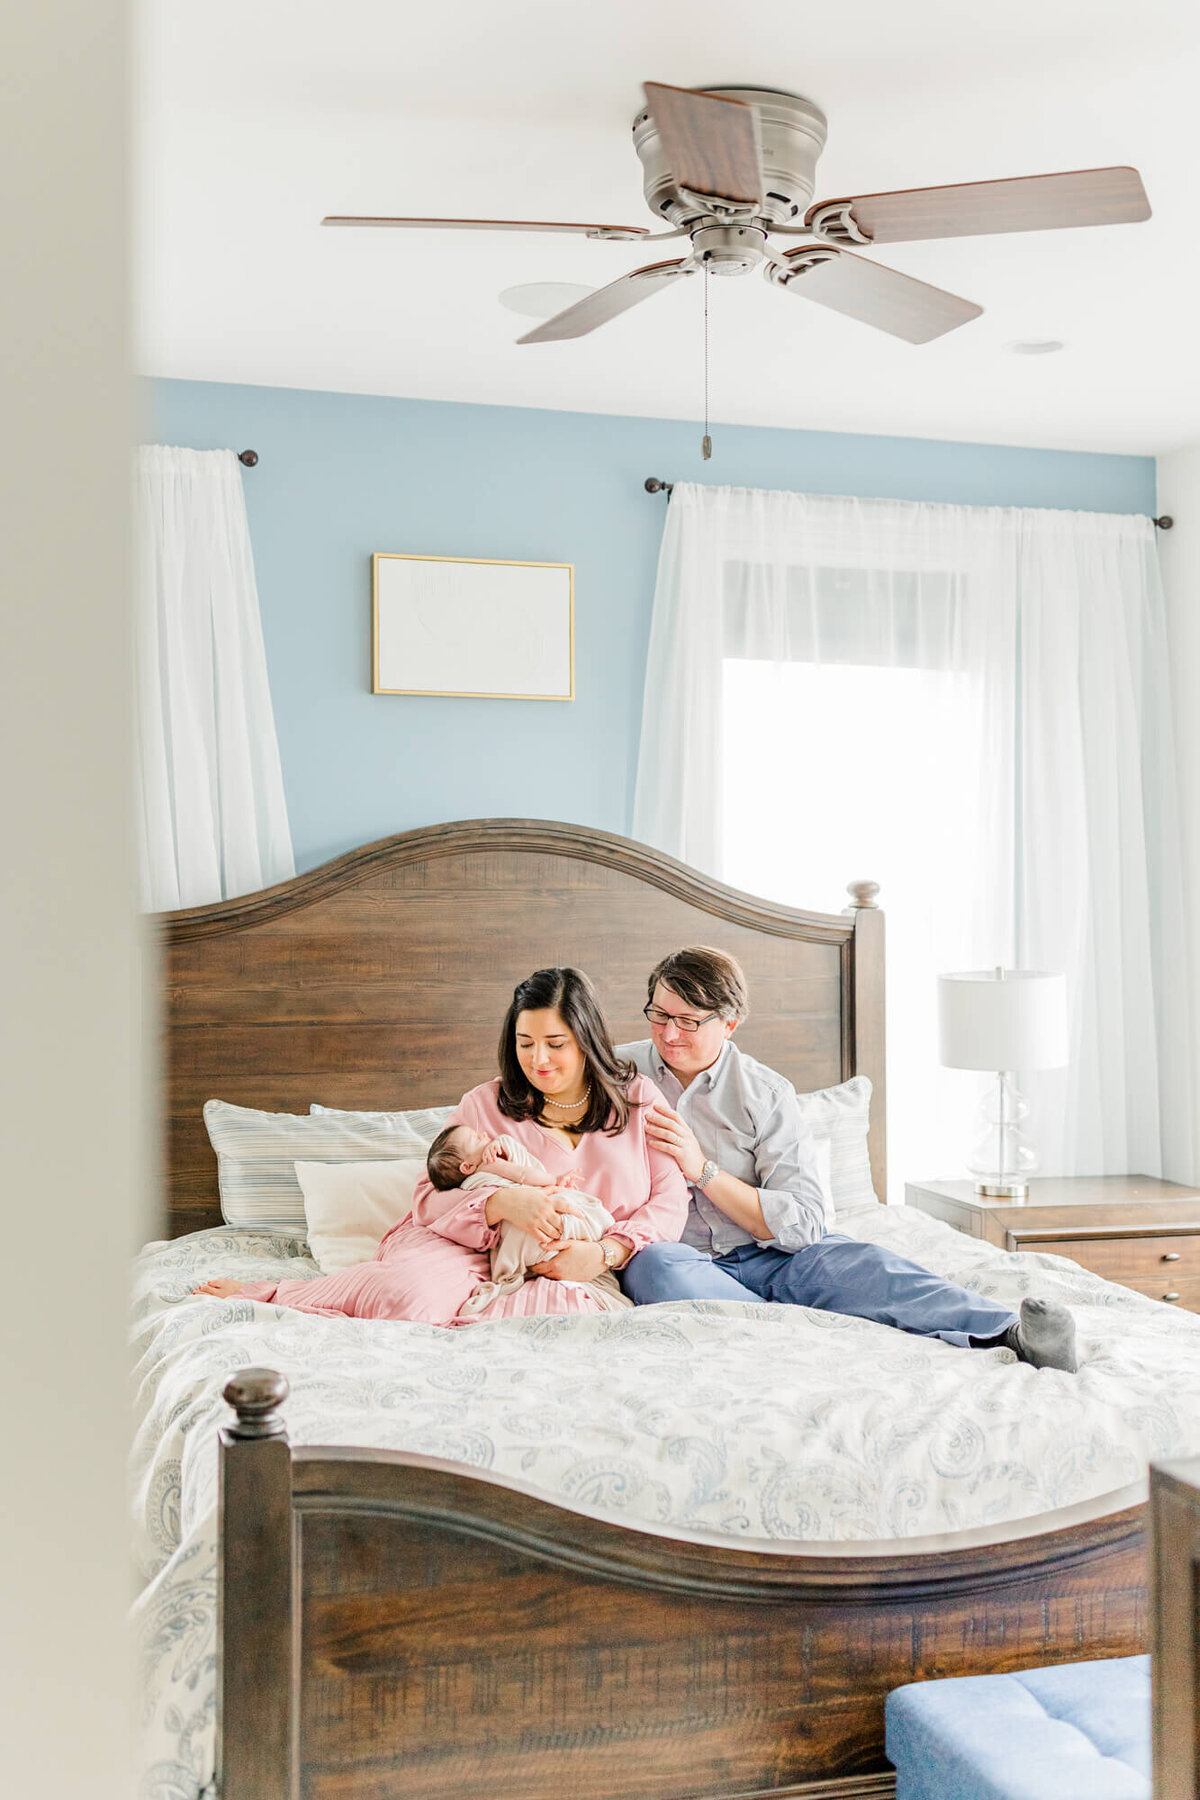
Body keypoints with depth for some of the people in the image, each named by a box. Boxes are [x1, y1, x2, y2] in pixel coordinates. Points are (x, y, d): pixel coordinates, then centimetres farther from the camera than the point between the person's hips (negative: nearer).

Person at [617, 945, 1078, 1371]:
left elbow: (801, 1224, -6)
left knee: (858, 1263, -29)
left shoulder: (766, 1093, 3)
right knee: (656, 1266, -37)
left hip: (766, 1255, 1)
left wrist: (703, 1170, -14)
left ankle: (1010, 1333, -48)